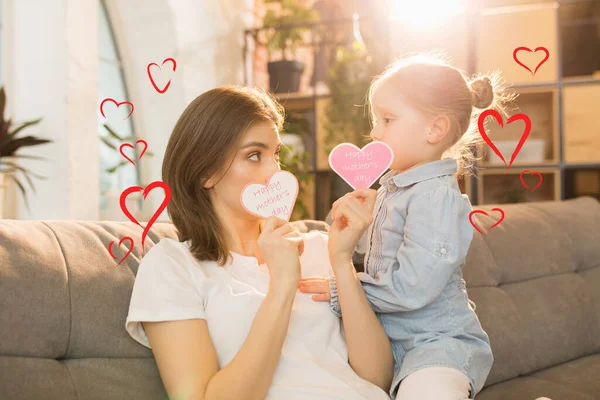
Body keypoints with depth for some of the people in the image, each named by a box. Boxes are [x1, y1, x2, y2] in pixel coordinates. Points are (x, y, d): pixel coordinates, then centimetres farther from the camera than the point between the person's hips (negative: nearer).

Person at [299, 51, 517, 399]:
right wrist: (348, 219, 2)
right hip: (391, 337, 10)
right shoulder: (391, 188, 11)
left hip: (439, 339, -10)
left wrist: (342, 291, -16)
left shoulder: (437, 197, -19)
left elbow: (410, 287, -25)